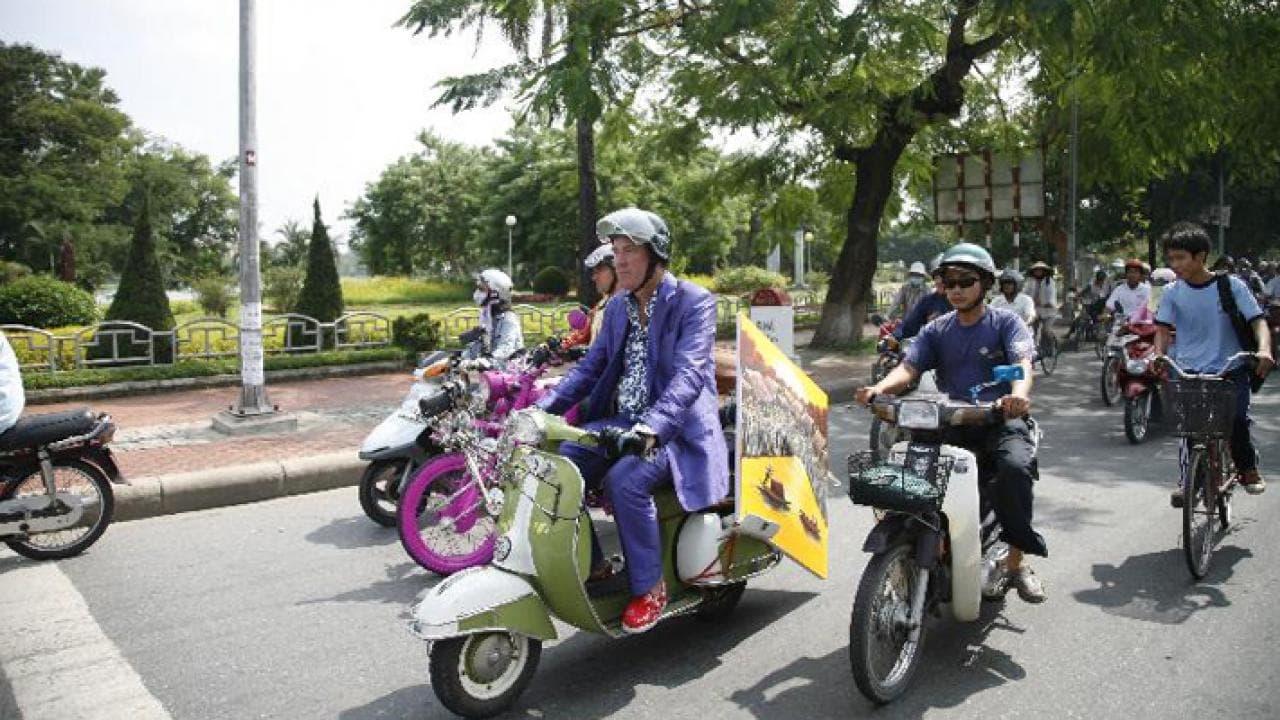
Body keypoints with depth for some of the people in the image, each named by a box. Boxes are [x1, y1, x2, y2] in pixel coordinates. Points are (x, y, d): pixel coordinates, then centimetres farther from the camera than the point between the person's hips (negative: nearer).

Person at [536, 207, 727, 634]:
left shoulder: (693, 301, -9)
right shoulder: (617, 307, 12)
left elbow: (689, 373, -22)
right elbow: (591, 366, 12)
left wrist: (652, 426, -38)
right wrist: (544, 408, -3)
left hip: (675, 427, -6)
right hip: (620, 422, 7)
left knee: (625, 481, -32)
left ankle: (649, 587, -11)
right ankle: (589, 566, 3)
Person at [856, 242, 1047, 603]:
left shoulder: (1006, 322, 4)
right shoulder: (936, 330, 13)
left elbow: (1023, 364, -14)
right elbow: (909, 367, -1)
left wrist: (1018, 396, -38)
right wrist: (879, 388, -24)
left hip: (1002, 419, -3)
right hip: (951, 422, 3)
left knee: (1015, 466, -33)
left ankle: (1016, 561, -15)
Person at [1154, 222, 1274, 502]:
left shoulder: (1232, 285, -2)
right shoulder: (1172, 293, 3)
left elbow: (1258, 321, -5)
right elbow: (1163, 329, 0)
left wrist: (1264, 349, -24)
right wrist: (1159, 357, -19)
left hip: (1229, 368, -1)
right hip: (1189, 371, 1)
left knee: (1238, 418, -15)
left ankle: (1248, 468, 12)